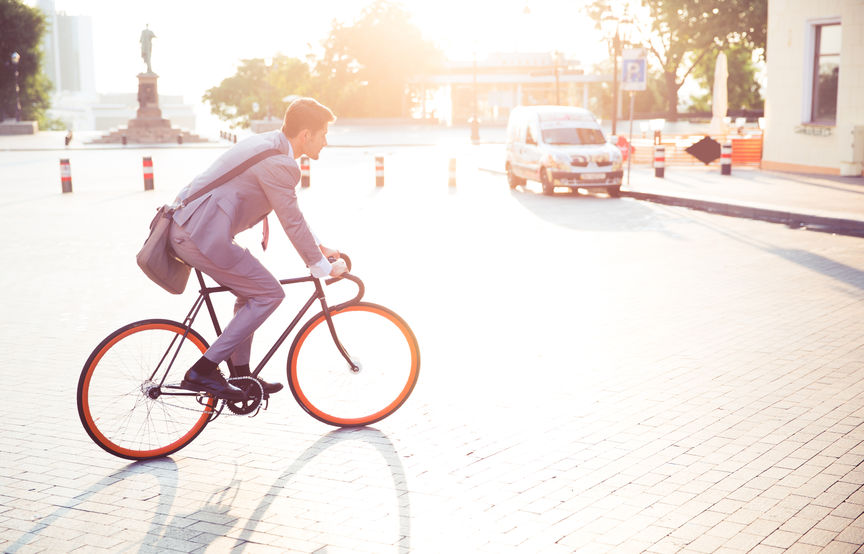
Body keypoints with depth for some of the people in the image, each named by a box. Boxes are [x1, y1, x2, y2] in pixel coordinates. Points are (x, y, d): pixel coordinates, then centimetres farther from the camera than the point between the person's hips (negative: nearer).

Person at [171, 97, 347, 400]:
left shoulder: (267, 143, 17)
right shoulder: (279, 163, -16)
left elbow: (291, 213, 26)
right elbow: (292, 223, -12)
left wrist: (318, 247, 27)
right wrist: (323, 267, -1)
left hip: (183, 227, 10)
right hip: (204, 237, -10)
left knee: (250, 293, 21)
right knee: (269, 294, -2)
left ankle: (241, 375, 30)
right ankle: (203, 371, -2)